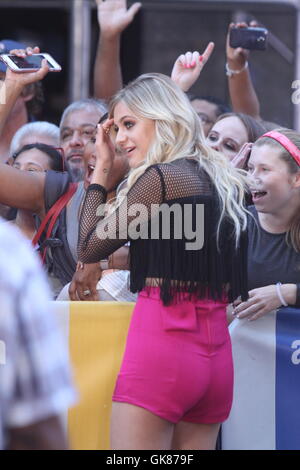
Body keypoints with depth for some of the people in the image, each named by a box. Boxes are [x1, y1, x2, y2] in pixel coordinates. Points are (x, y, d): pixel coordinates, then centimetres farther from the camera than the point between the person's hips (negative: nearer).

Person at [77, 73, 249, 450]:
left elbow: (88, 249, -5)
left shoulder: (160, 177, -9)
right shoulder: (224, 182, 14)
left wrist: (101, 168, 5)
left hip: (161, 340, -8)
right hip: (215, 351, 8)